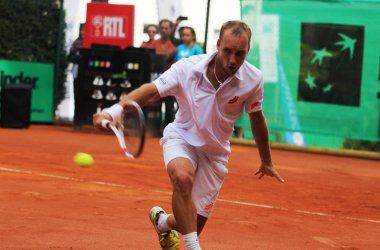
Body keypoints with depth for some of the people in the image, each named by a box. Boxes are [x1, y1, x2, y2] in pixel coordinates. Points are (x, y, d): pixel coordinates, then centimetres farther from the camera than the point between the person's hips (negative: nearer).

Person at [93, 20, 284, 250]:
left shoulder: (253, 79, -15)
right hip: (181, 138, -2)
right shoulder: (188, 68, -22)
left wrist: (267, 161, 14)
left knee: (194, 225, 1)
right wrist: (114, 111, -43)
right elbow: (151, 92, -25)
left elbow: (256, 118, 2)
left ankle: (162, 221, 38)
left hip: (215, 152, 2)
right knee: (182, 177, -38)